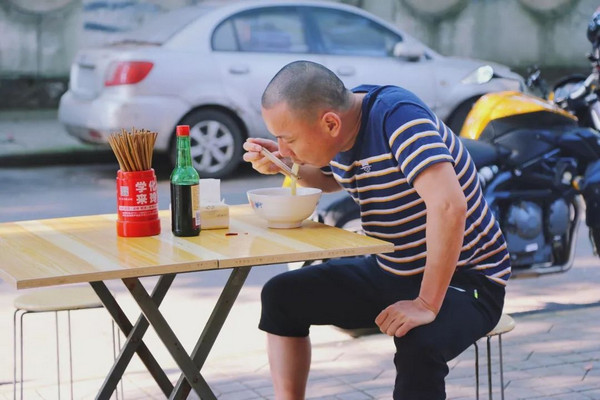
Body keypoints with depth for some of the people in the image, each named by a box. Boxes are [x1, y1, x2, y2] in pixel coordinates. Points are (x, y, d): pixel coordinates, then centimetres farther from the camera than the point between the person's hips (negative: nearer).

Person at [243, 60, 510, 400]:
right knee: (281, 296, 3)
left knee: (419, 342, -37)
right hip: (391, 271, 8)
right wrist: (282, 165, 1)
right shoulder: (340, 128, -3)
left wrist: (427, 305, -35)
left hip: (464, 279, -8)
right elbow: (330, 179, 21)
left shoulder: (397, 116, -27)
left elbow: (449, 207, -38)